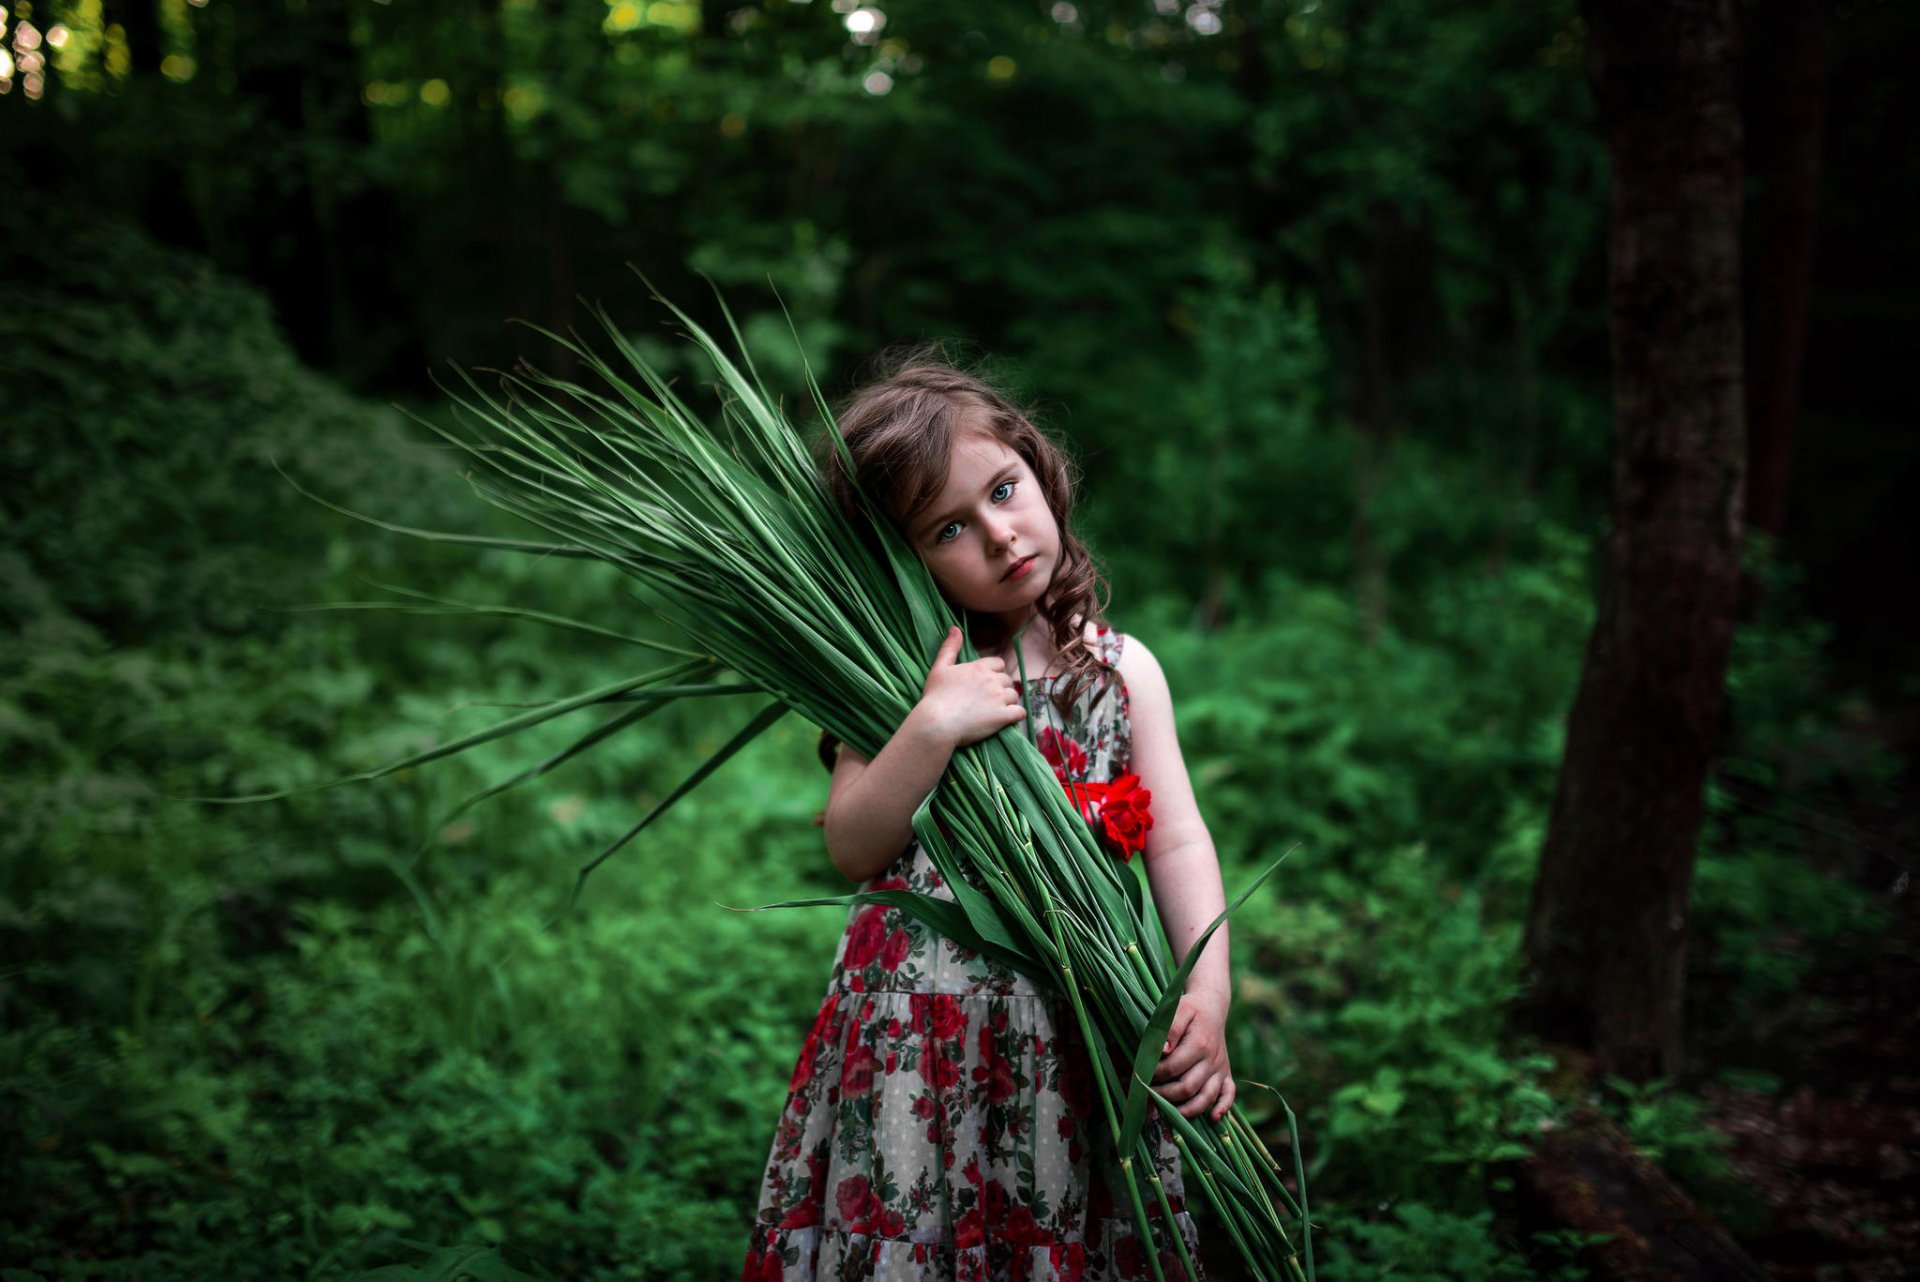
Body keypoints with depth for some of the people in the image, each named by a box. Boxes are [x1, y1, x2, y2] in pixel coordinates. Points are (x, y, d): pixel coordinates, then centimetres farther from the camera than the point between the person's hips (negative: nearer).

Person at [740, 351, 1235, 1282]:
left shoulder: (1122, 670, 4)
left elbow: (1178, 841, 1)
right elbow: (852, 850, -7)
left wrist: (1206, 997, -11)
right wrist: (933, 726, -19)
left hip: (1080, 1032, 2)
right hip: (920, 1030, -2)